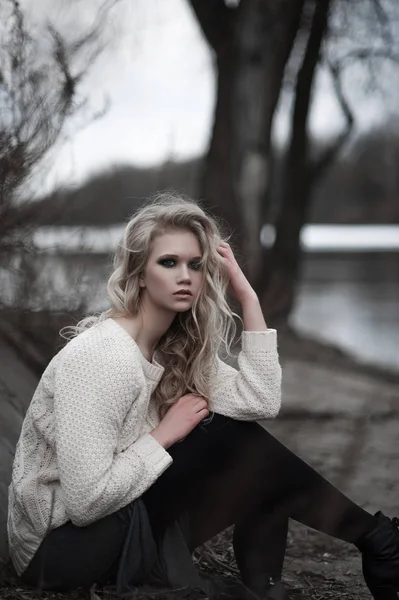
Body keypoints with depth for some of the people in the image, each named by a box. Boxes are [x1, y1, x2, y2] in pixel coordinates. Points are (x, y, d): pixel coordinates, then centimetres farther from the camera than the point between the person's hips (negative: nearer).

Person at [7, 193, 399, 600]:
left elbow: (259, 402, -11)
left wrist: (247, 296, -10)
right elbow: (85, 499, -27)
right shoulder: (99, 356, -23)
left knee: (249, 458, -6)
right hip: (59, 547, -8)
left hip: (119, 524, 8)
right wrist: (164, 434, -17)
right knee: (229, 440, -16)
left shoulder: (179, 350, 3)